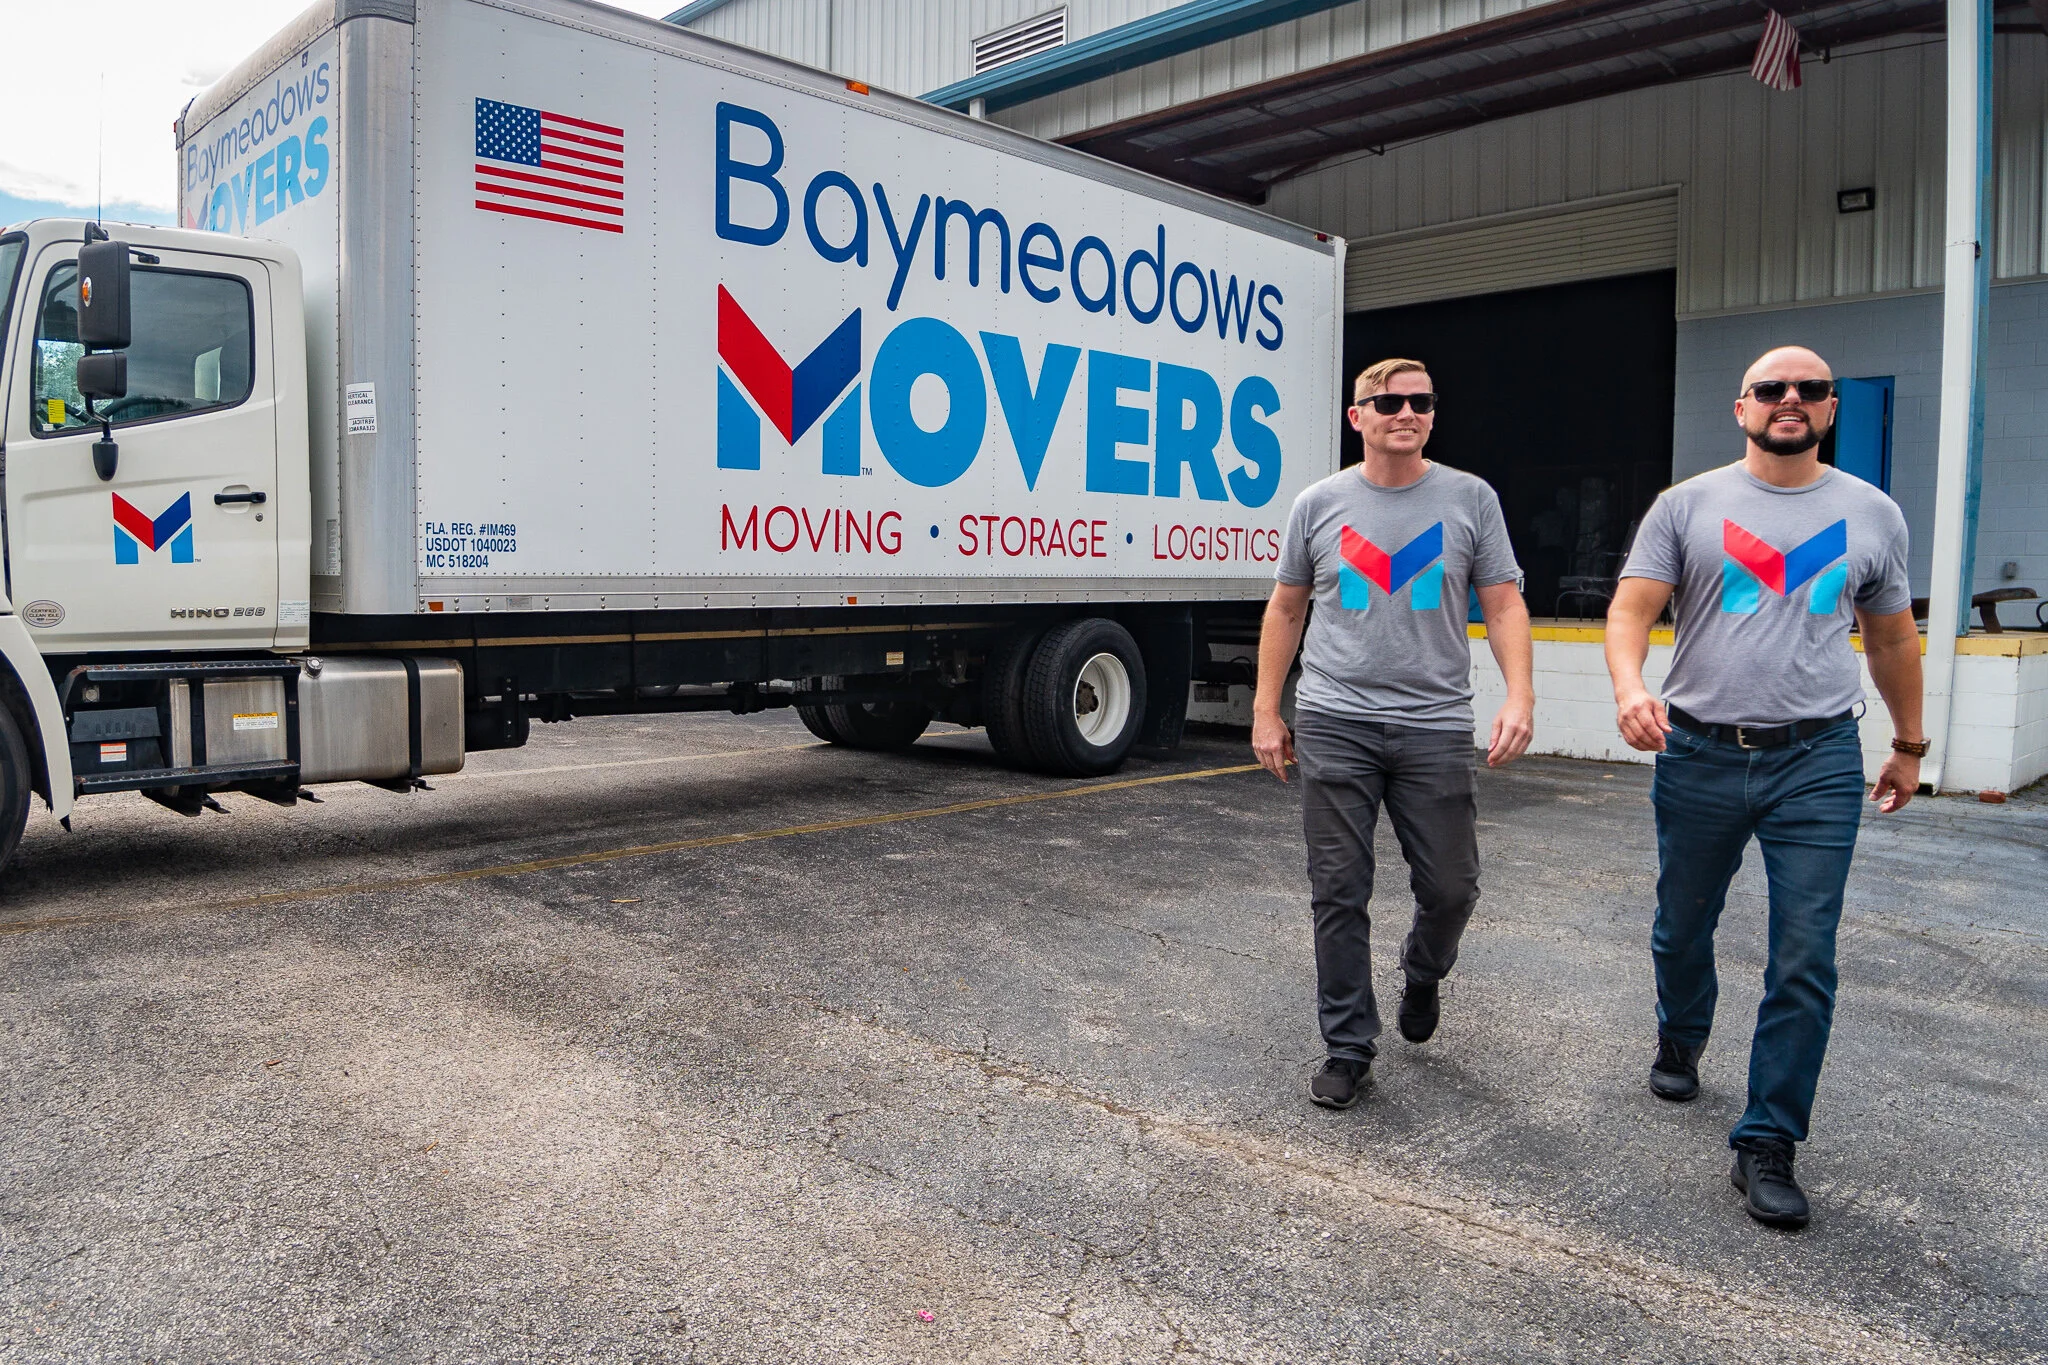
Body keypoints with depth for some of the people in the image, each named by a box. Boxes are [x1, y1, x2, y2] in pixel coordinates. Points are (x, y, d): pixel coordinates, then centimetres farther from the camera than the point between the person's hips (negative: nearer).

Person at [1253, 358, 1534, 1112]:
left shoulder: (1470, 499, 5)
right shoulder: (1319, 503, 7)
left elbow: (1504, 604, 4)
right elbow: (1285, 609, 12)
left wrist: (1519, 695, -11)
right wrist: (1266, 711, 7)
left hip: (1435, 726, 0)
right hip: (1334, 723, 0)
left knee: (1450, 886, 6)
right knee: (1339, 893, 2)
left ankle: (1422, 977, 39)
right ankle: (1349, 1047, 15)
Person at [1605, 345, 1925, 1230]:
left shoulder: (1872, 515, 8)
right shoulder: (1687, 505, 1)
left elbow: (1893, 638, 17)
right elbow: (1632, 608, -8)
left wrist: (1908, 743, 21)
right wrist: (1630, 688, -27)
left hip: (1818, 763, 0)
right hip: (1698, 756, 0)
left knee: (1804, 963, -4)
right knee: (1683, 929, 17)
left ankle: (1767, 1146, 7)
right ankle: (1680, 1042, 46)